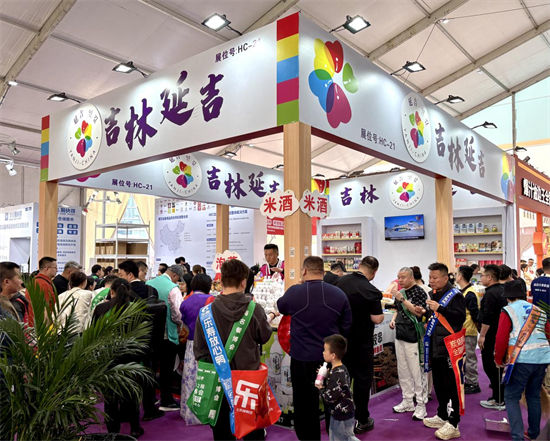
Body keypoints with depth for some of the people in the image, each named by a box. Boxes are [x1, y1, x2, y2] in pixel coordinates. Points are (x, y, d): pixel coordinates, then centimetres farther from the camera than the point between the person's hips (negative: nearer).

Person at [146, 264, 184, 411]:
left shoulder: (149, 284, 1)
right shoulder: (173, 288, -17)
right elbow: (177, 314, -18)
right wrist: (179, 325, 3)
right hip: (168, 334, -6)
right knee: (166, 369, 5)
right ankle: (166, 401, 14)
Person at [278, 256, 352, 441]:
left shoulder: (293, 292, -13)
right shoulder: (339, 294, -7)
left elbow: (281, 307, 10)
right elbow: (346, 328, 2)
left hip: (302, 359, -2)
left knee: (305, 405, 12)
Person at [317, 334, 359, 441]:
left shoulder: (335, 375, -28)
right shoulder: (341, 369, 1)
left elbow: (329, 398, -27)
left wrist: (321, 389, -10)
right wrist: (324, 378, -3)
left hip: (342, 415, -10)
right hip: (339, 414, 10)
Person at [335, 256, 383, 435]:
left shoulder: (340, 281, -2)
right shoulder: (371, 290, -20)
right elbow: (377, 319, -18)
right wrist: (380, 306, -1)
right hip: (361, 341, -6)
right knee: (362, 378, 7)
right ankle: (361, 421, 15)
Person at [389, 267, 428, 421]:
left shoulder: (419, 292, -9)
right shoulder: (401, 292, 13)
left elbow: (419, 312, -21)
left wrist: (402, 299, -24)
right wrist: (394, 319, 7)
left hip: (413, 337, -8)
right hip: (400, 336, 8)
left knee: (417, 372, -3)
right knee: (403, 371, 14)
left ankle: (421, 405, 8)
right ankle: (407, 401, 25)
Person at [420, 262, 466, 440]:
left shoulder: (455, 295, -11)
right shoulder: (434, 294, 15)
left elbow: (461, 317, -24)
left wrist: (440, 309, -31)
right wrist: (425, 312, 8)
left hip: (449, 348, -9)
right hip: (435, 346, 9)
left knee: (450, 384, -4)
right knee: (438, 383, 17)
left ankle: (453, 424, 3)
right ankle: (442, 416, 30)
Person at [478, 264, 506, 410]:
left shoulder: (490, 293, -19)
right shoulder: (502, 291, 11)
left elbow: (487, 317, -25)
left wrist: (482, 335, -19)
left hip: (491, 336, -10)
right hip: (501, 334, 10)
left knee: (490, 367, -2)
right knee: (498, 366, 17)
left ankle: (498, 400, 2)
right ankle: (501, 396, 26)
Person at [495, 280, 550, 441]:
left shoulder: (508, 311, -2)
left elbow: (501, 338, -8)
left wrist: (499, 360, 4)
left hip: (522, 360, -6)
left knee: (511, 397, 2)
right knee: (534, 396, 20)